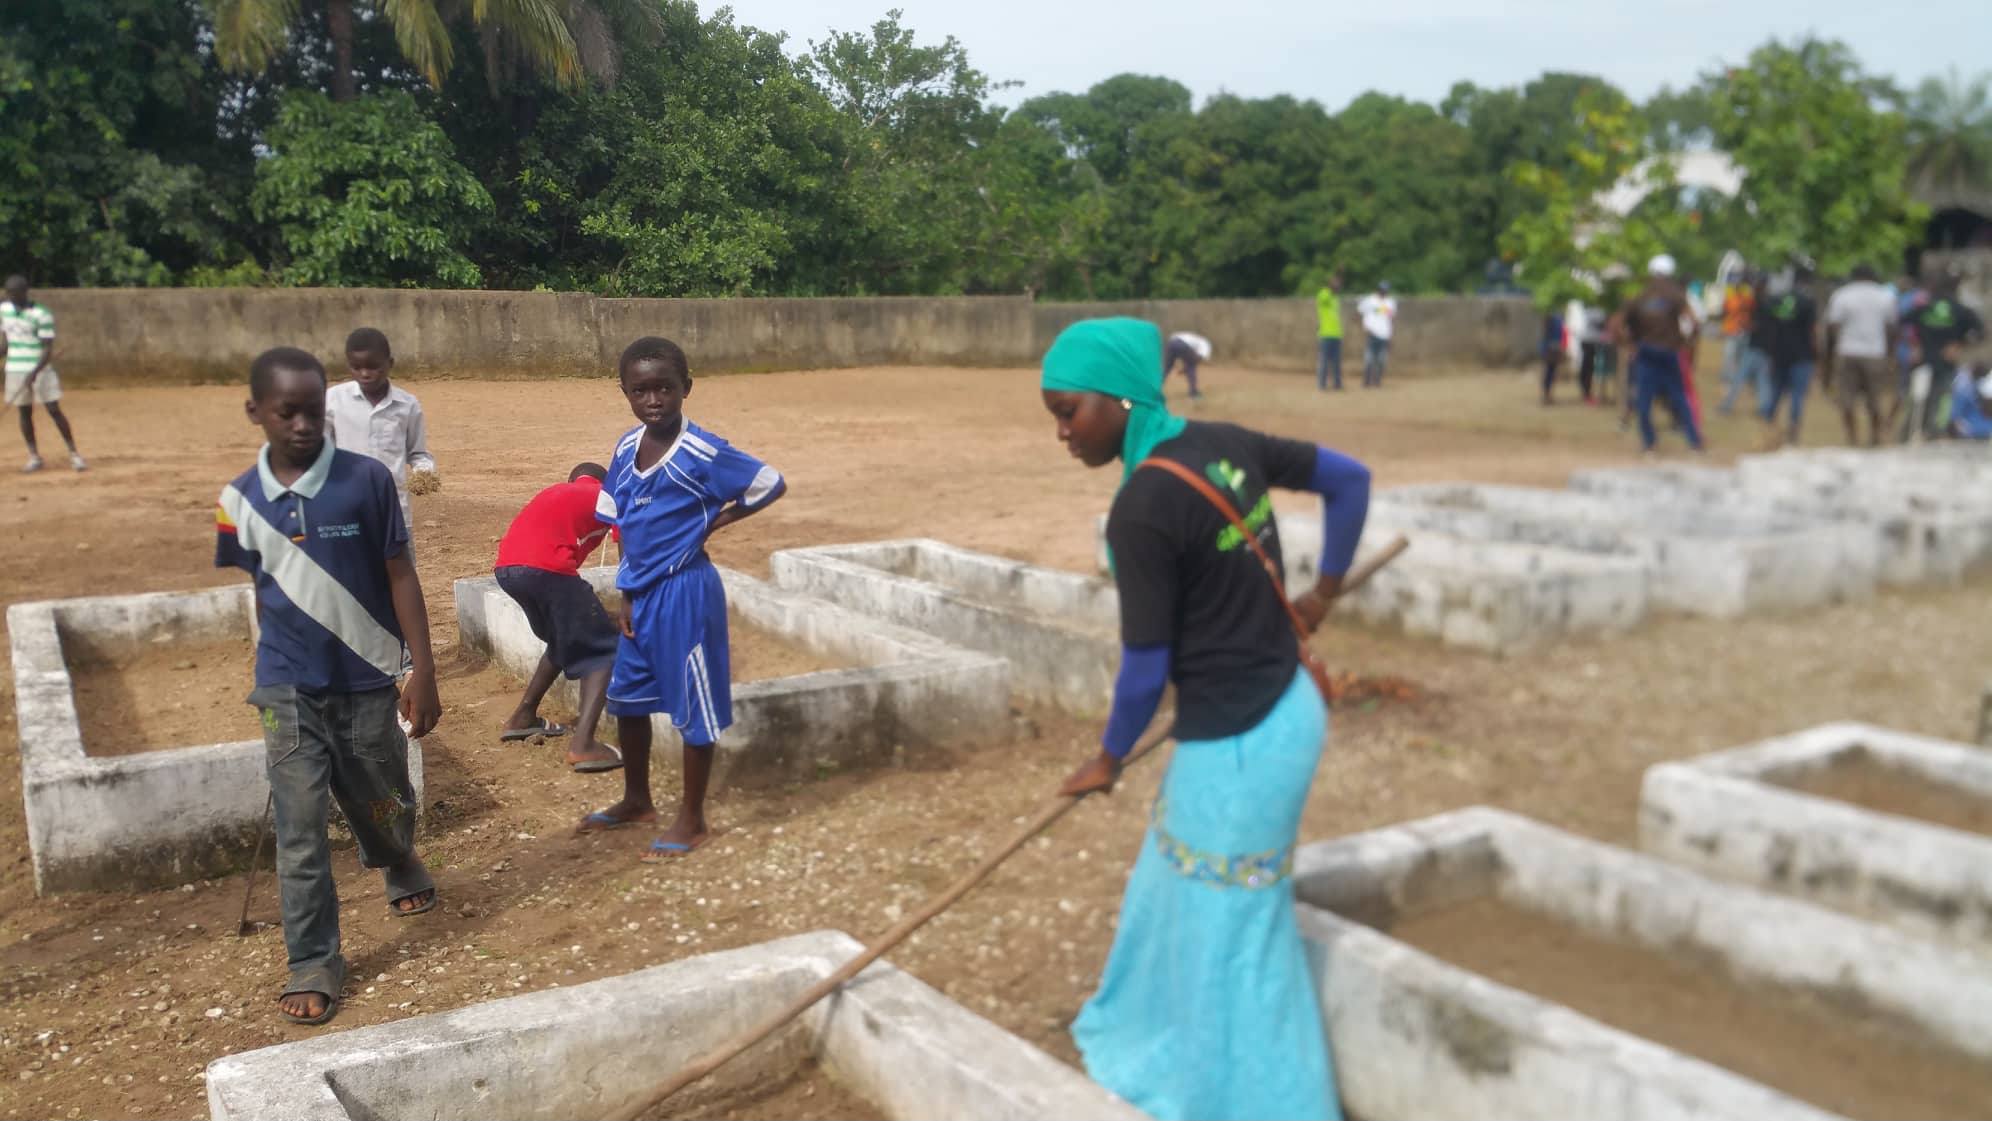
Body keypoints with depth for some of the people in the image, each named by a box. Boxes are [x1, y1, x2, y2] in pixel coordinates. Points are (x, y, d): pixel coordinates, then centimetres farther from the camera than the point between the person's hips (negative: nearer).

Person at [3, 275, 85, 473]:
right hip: (15, 369, 5)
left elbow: (49, 349, -15)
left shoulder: (41, 315, -13)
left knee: (54, 410, -7)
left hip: (40, 369, -5)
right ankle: (34, 457, 14)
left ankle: (74, 454, -1)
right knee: (25, 412, 7)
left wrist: (35, 373, -24)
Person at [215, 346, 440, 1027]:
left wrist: (424, 672, -8)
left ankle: (400, 864, 50)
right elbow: (260, 591, 9)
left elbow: (401, 577, -6)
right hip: (289, 691, 1)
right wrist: (274, 671, 14)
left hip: (369, 683, -1)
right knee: (300, 836, 2)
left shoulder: (367, 480, -10)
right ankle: (313, 965, 15)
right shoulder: (240, 500, -3)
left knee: (384, 806, 17)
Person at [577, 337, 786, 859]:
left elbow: (773, 486, -10)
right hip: (641, 594, 8)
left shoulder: (703, 454, -17)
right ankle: (636, 800, 39)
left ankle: (692, 820, 18)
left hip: (685, 593, -7)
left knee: (693, 707, 4)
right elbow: (625, 527, 9)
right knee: (627, 698, 19)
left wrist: (713, 523, -9)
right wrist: (627, 594, 6)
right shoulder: (626, 449, 3)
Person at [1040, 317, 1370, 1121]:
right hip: (1286, 704, 9)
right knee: (1177, 896, 27)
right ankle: (1163, 1045, 47)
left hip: (1237, 744, -9)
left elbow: (1146, 670, -17)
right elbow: (1349, 478, 11)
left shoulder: (1141, 511, -24)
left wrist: (1108, 760, 0)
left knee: (1227, 935, 10)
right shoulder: (1229, 443, -1)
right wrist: (1324, 591, 21)